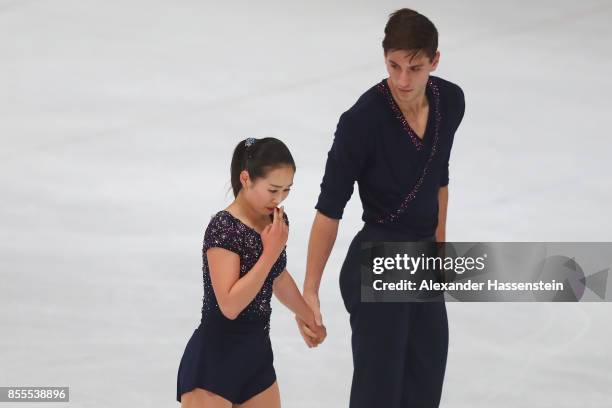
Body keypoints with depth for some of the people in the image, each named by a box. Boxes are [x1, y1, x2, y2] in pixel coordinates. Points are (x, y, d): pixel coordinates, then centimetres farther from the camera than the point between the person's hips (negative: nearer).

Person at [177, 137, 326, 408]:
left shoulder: (276, 221, 5)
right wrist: (271, 251, -24)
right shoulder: (224, 227, -19)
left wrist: (309, 318, 35)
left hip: (257, 352, 8)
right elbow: (230, 305, -26)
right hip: (215, 356, -8)